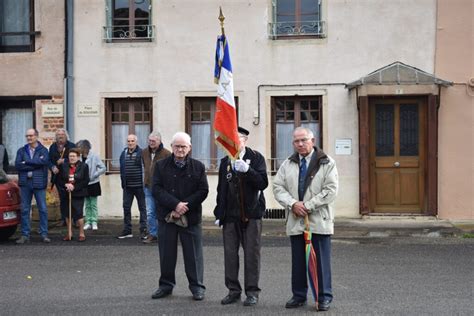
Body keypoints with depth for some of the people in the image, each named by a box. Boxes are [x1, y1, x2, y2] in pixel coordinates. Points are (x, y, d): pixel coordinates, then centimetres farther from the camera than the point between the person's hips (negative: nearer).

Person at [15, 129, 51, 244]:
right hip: (25, 183, 2)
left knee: (43, 209, 1)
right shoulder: (21, 151, 10)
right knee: (25, 210, 4)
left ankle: (44, 234, 8)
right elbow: (17, 165, -4)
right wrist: (35, 164, -9)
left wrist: (26, 162, -10)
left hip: (39, 183, -2)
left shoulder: (43, 150, 3)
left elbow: (44, 161, -16)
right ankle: (25, 235, 10)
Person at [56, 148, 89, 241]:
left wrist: (74, 187, -14)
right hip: (66, 194, 4)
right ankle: (69, 234, 22)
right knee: (67, 214, 9)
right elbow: (59, 180, 6)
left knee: (78, 214, -8)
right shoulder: (64, 166, 7)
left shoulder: (84, 166, -2)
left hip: (78, 194, -4)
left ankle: (81, 234, 6)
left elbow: (85, 181, -6)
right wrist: (66, 185, -13)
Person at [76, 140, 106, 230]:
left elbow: (103, 168, -12)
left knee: (93, 205, 2)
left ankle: (94, 222, 9)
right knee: (87, 205, 10)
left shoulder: (94, 156, -12)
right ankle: (88, 222, 16)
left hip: (93, 184, -4)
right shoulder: (80, 157, 0)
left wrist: (93, 175, -14)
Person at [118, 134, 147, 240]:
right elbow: (122, 169, 12)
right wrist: (123, 182, 8)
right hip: (127, 186, 5)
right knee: (126, 207, 9)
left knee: (142, 208, 4)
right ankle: (127, 230, 17)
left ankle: (143, 230, 8)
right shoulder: (124, 153, 9)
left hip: (139, 186, -5)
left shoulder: (141, 153, -7)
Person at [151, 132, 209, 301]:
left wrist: (185, 206, -14)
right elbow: (157, 189, -5)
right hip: (166, 216, 1)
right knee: (167, 253, 8)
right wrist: (176, 204, -17)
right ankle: (166, 284, 22)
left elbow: (203, 191, -3)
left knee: (193, 253, 4)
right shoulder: (161, 166, 4)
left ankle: (197, 286, 14)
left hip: (191, 217, -1)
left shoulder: (198, 167, 3)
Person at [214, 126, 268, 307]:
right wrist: (219, 213, 10)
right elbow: (221, 189, 13)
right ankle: (233, 290, 17)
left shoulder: (256, 158, -2)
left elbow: (263, 183, -13)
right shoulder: (225, 162, 10)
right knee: (230, 254, 7)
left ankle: (252, 292, 11)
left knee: (252, 254, 2)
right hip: (230, 215, 4)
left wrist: (247, 170, -27)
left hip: (251, 214, -4)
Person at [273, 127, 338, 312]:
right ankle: (299, 296, 19)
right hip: (295, 221, 3)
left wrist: (307, 206, -14)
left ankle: (324, 297, 12)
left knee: (321, 260, 1)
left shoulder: (326, 163, -1)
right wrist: (293, 204, -12)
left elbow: (330, 190, -9)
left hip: (319, 220, -3)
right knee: (298, 260, 9)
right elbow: (278, 187, 5)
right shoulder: (287, 164, 11)